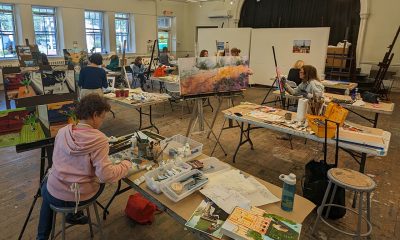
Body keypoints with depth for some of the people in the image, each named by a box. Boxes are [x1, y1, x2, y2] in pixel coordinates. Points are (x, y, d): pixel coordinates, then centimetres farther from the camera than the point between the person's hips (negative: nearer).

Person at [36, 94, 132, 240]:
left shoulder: (62, 132, -7)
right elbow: (106, 175, -26)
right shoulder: (99, 140, -21)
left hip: (55, 196, 3)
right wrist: (126, 164, -11)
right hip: (81, 197, -2)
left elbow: (58, 160, 9)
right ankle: (73, 214, 43)